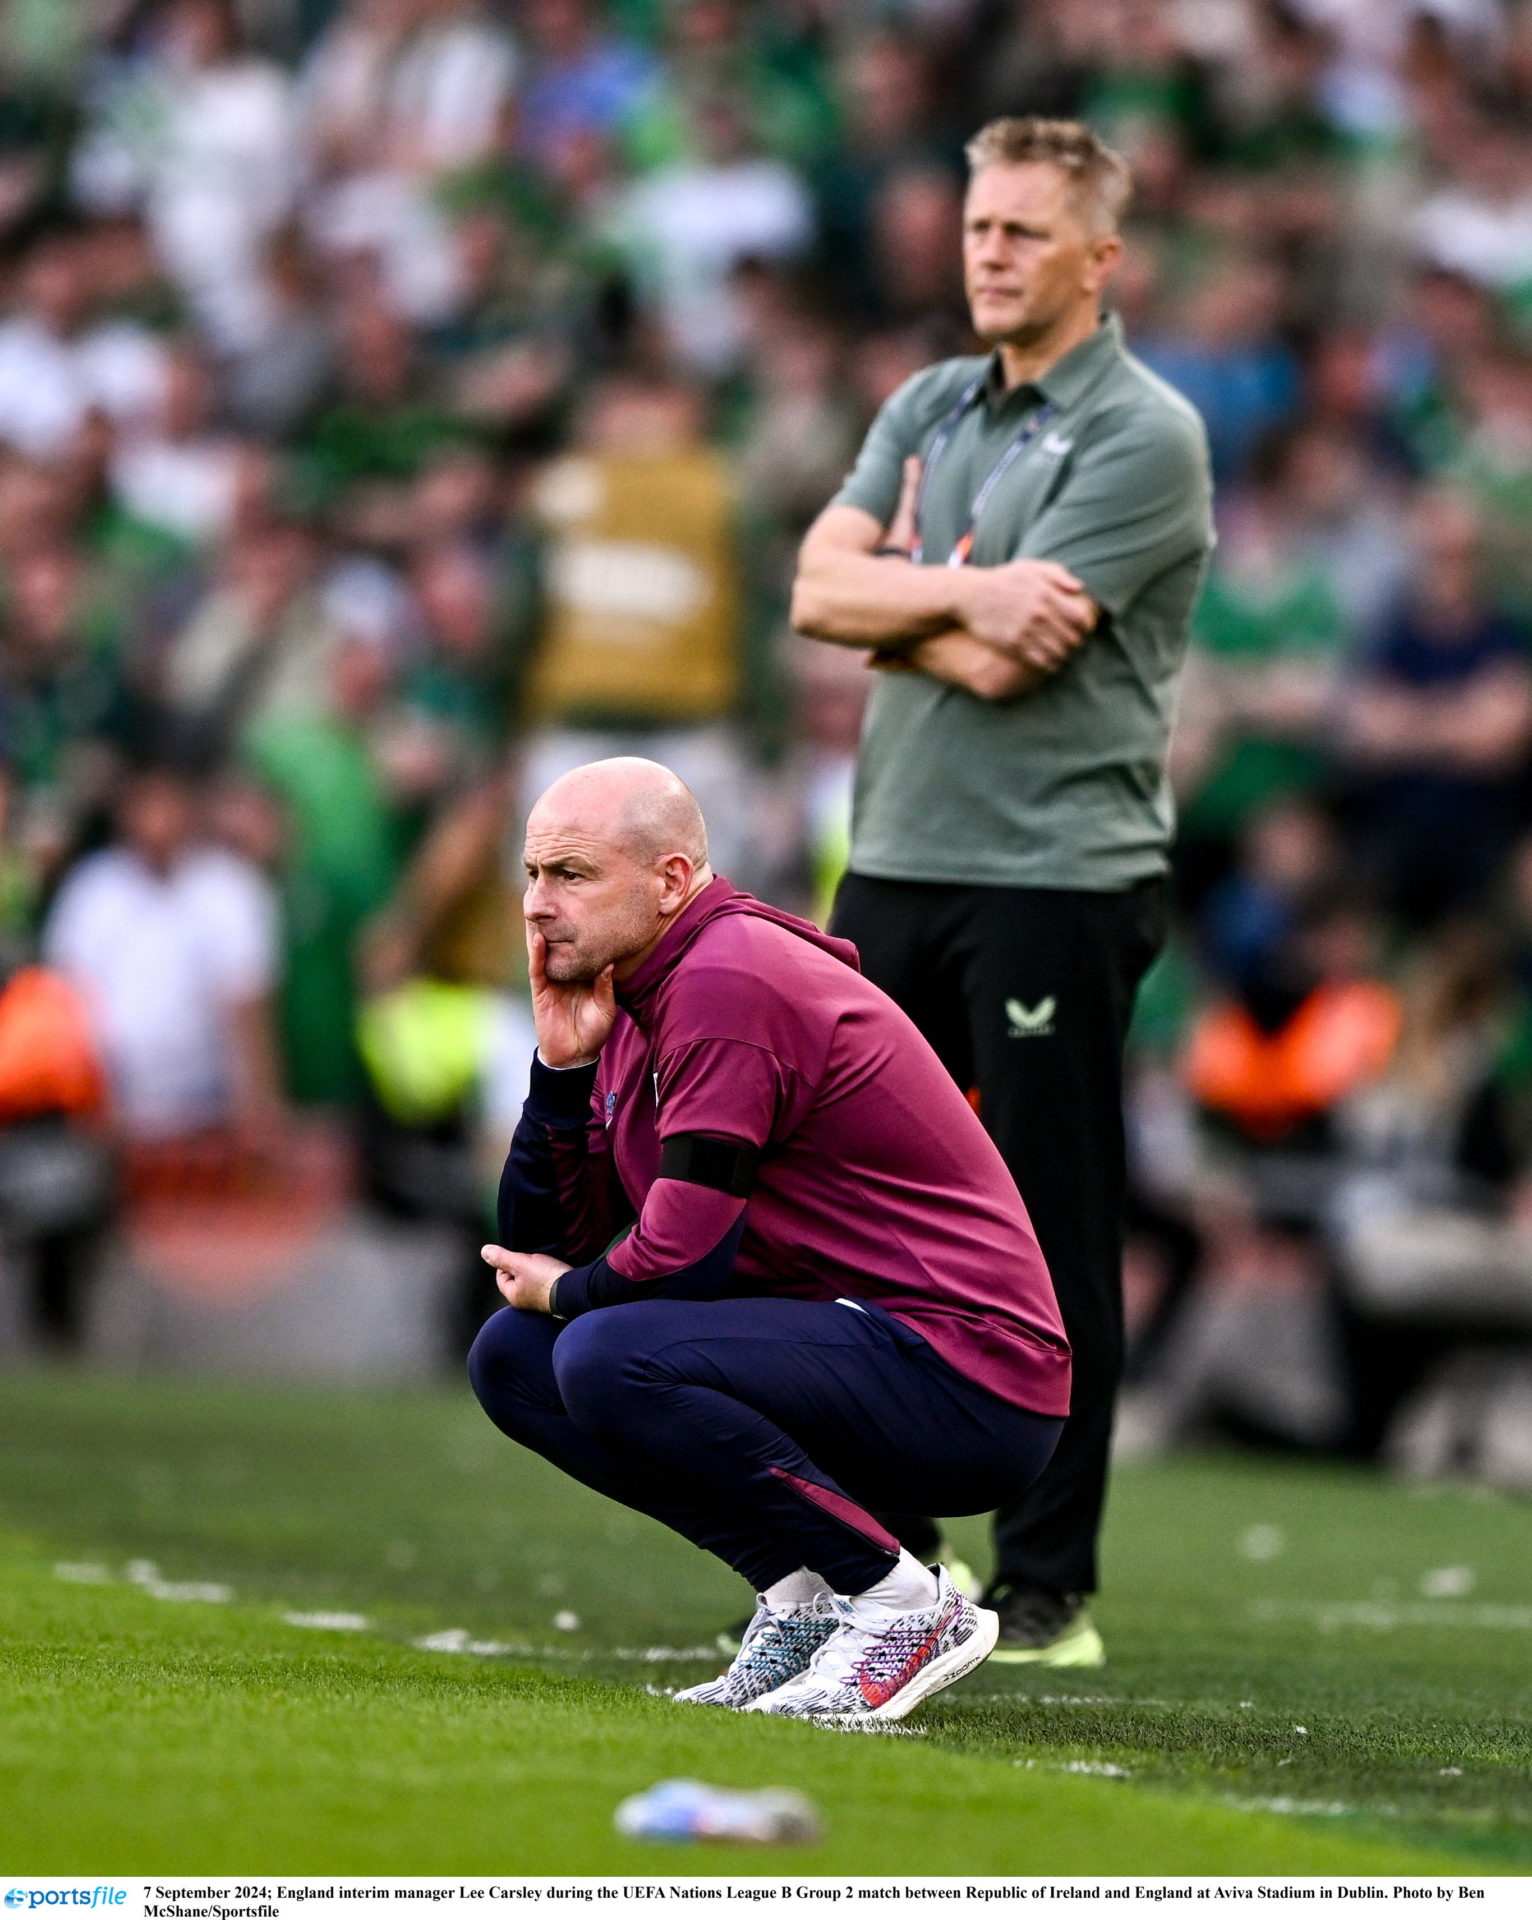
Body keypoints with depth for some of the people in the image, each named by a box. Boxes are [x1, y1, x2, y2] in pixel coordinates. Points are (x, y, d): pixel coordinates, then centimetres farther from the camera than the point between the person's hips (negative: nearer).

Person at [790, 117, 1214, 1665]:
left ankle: (1047, 1585, 1)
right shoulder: (926, 408, 14)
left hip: (1057, 872, -7)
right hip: (896, 857, 7)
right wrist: (966, 589, -15)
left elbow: (1002, 658, -16)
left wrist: (899, 589, 2)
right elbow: (818, 590, 0)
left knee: (1056, 1236, -3)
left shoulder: (1143, 437, -8)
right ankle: (887, 1544, 20)